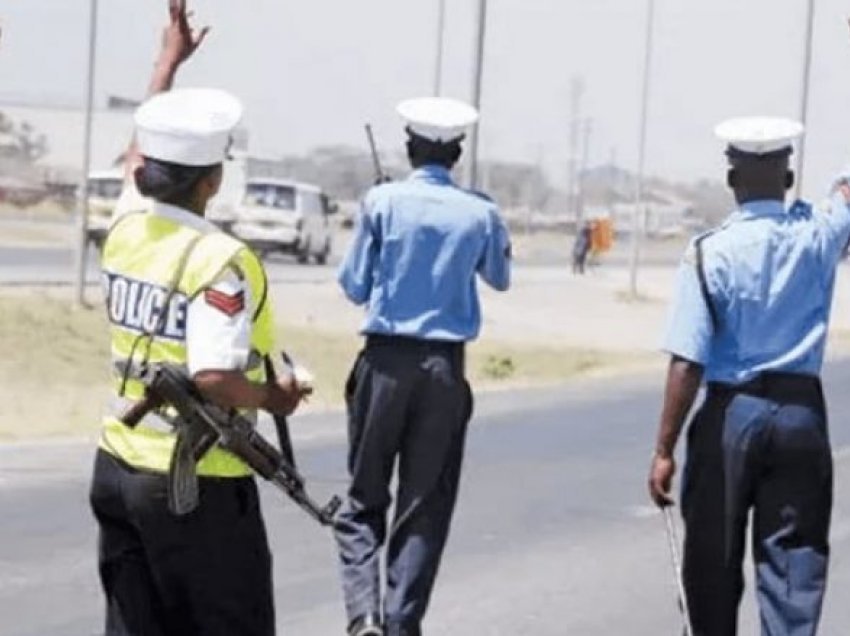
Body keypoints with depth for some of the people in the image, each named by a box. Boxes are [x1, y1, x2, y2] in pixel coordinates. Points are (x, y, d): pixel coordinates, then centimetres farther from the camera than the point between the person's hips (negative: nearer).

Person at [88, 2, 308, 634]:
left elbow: (141, 155, 24)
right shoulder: (222, 262, -19)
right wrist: (274, 397, -8)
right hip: (197, 485, -7)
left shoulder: (125, 232, 3)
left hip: (117, 468, 7)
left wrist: (169, 59, 36)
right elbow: (214, 379, -28)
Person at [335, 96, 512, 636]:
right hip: (445, 368, 1)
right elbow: (500, 279, 20)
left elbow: (355, 286, 1)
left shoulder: (383, 202, -4)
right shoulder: (480, 213, 1)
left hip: (385, 361, -1)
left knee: (364, 500, 9)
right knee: (425, 507, 8)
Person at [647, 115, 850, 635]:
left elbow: (687, 363, -14)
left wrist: (665, 450, -9)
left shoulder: (710, 253, -11)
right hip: (801, 413, 2)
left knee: (715, 557, 12)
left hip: (731, 413, -2)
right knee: (794, 555, 3)